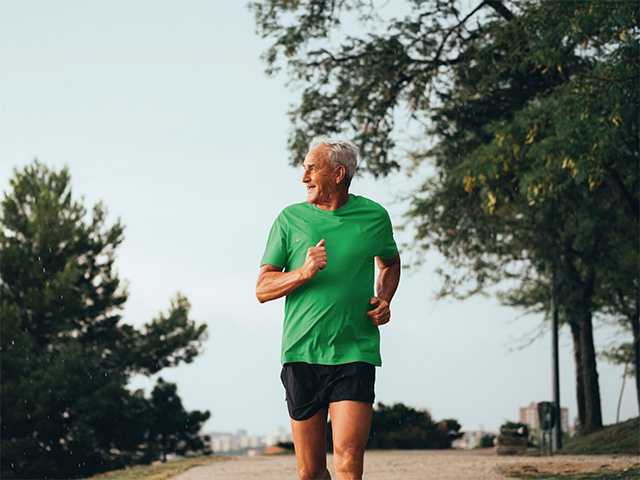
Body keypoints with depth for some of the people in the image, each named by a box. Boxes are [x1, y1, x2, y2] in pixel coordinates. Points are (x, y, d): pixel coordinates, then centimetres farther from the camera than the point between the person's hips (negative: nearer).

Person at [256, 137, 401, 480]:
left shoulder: (374, 216, 7)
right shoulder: (290, 218, 6)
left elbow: (390, 262, 28)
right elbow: (262, 289, 6)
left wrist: (384, 300, 8)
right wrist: (304, 272, -13)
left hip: (354, 353, -1)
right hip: (301, 355, 1)